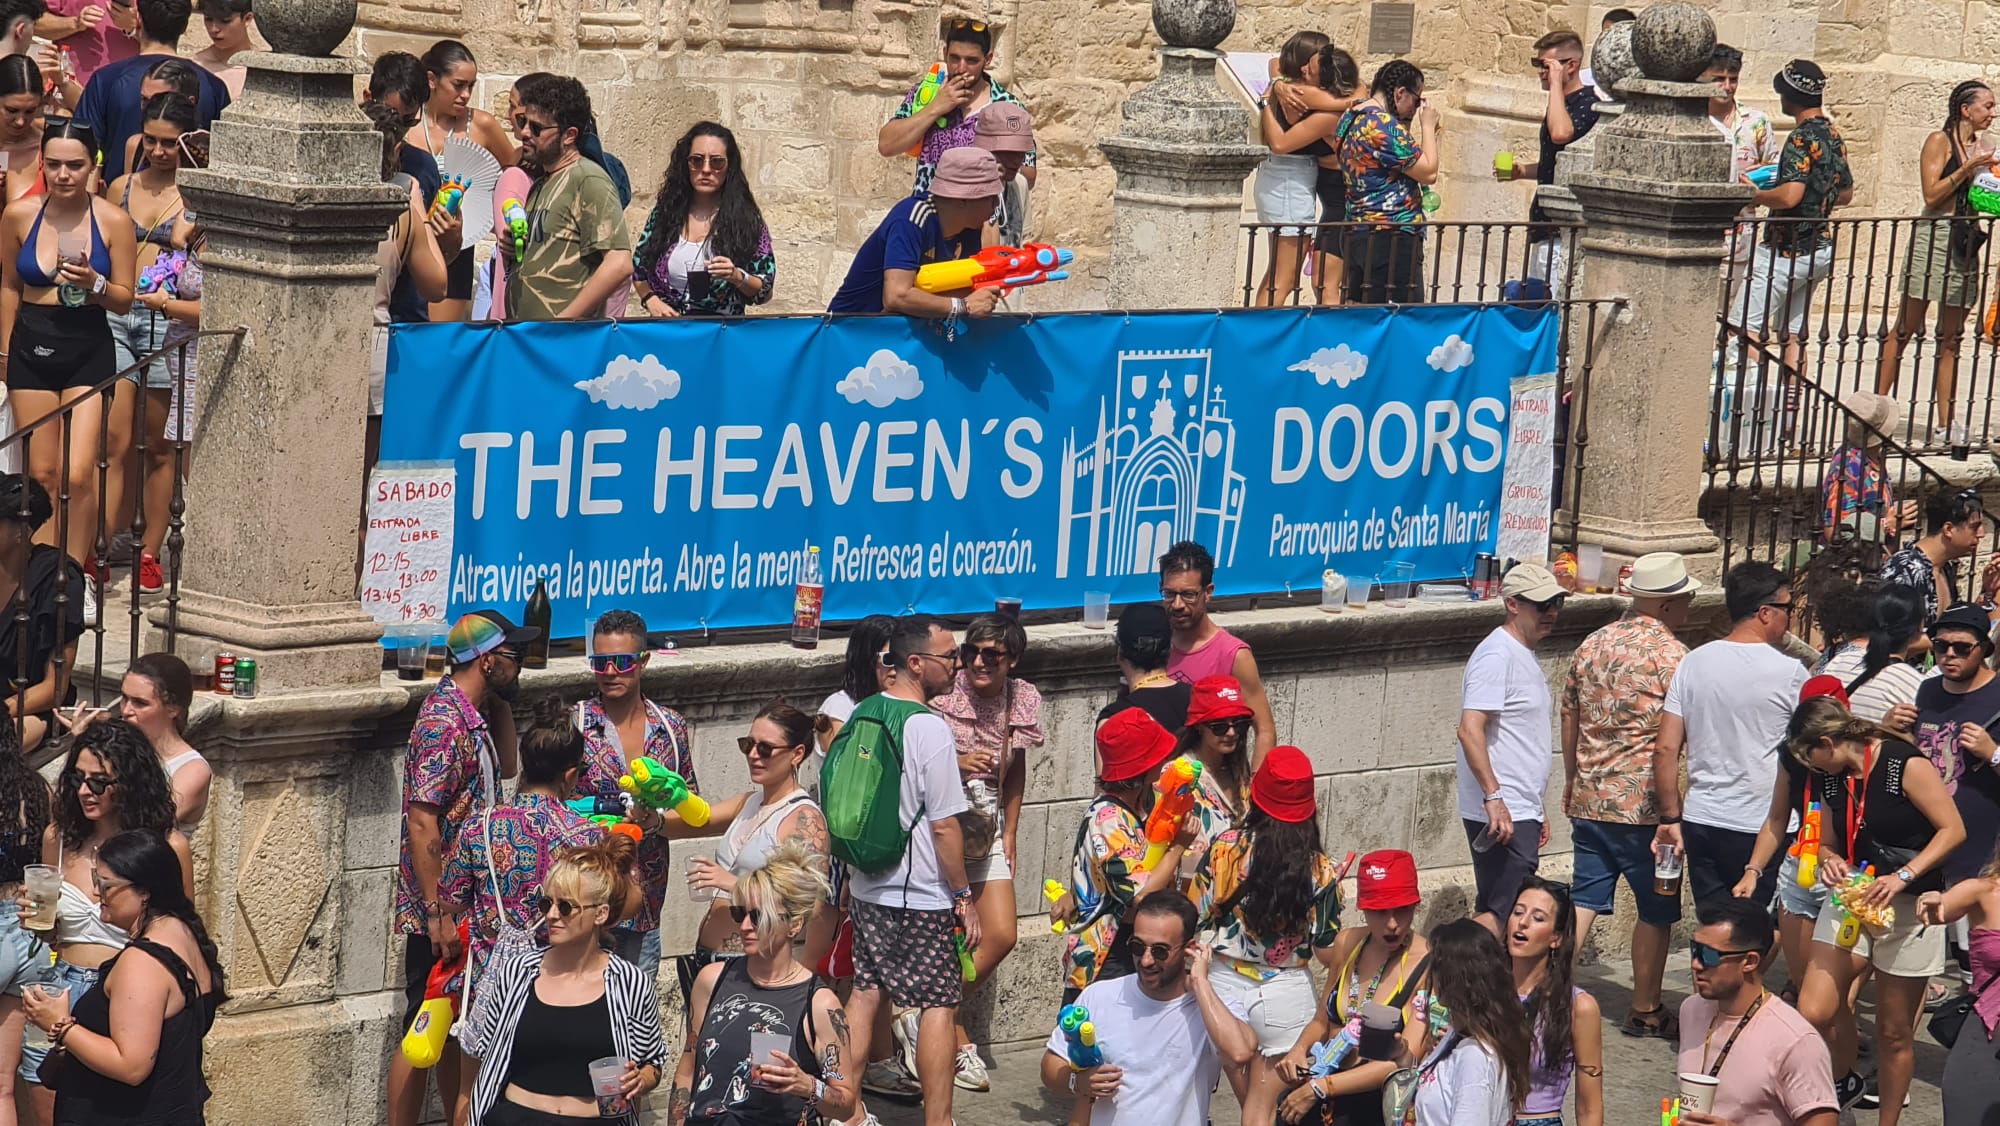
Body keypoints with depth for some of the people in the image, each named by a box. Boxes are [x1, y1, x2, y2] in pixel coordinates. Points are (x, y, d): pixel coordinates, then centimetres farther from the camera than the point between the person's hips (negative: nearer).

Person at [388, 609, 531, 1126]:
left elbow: (503, 767, 25)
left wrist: (501, 702, 10)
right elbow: (422, 822, -23)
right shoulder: (444, 721, -20)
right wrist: (437, 914, -25)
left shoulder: (473, 714, 9)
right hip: (437, 908, -9)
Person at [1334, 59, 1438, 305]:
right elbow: (1429, 173, -13)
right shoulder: (1385, 126, -15)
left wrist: (1409, 128, 16)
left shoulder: (1351, 119, 14)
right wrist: (1427, 126, -1)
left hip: (1357, 235, 10)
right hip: (1392, 236, -10)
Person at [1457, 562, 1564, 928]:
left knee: (1493, 914, 10)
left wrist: (1535, 812, 26)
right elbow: (1470, 730, -22)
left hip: (1520, 813, 10)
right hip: (1500, 813, -10)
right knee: (1500, 914, -14)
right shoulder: (1497, 655, -13)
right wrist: (1494, 797, -27)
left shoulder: (1526, 656, 19)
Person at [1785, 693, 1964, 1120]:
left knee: (1893, 1032, 3)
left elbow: (1953, 829, -14)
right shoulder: (1828, 779, 5)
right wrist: (1831, 863, -7)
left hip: (1908, 908, -5)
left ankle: (1889, 1120, 20)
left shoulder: (1905, 765, -15)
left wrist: (1902, 876, -24)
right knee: (1813, 1013, -11)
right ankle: (1846, 1082, 16)